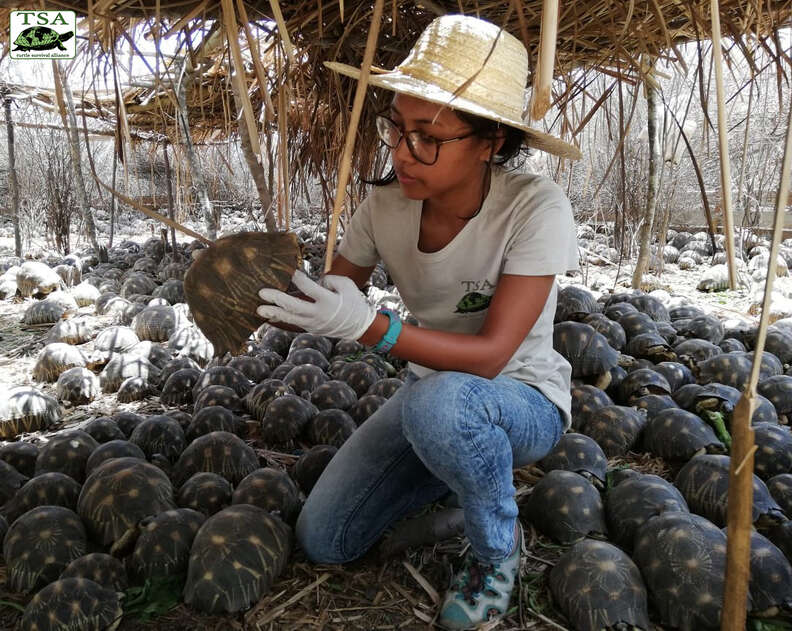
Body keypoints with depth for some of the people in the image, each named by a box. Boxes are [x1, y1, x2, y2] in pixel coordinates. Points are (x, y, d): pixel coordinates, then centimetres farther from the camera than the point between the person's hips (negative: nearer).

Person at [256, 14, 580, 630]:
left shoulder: (534, 208, -26)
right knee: (323, 541, 2)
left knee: (438, 401, -40)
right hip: (432, 390, 5)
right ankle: (460, 468, 22)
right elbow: (327, 307, -4)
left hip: (524, 399, -4)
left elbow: (490, 354, -29)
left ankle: (499, 551, -7)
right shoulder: (386, 206, -13)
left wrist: (366, 324, -40)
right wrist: (264, 304, -25)